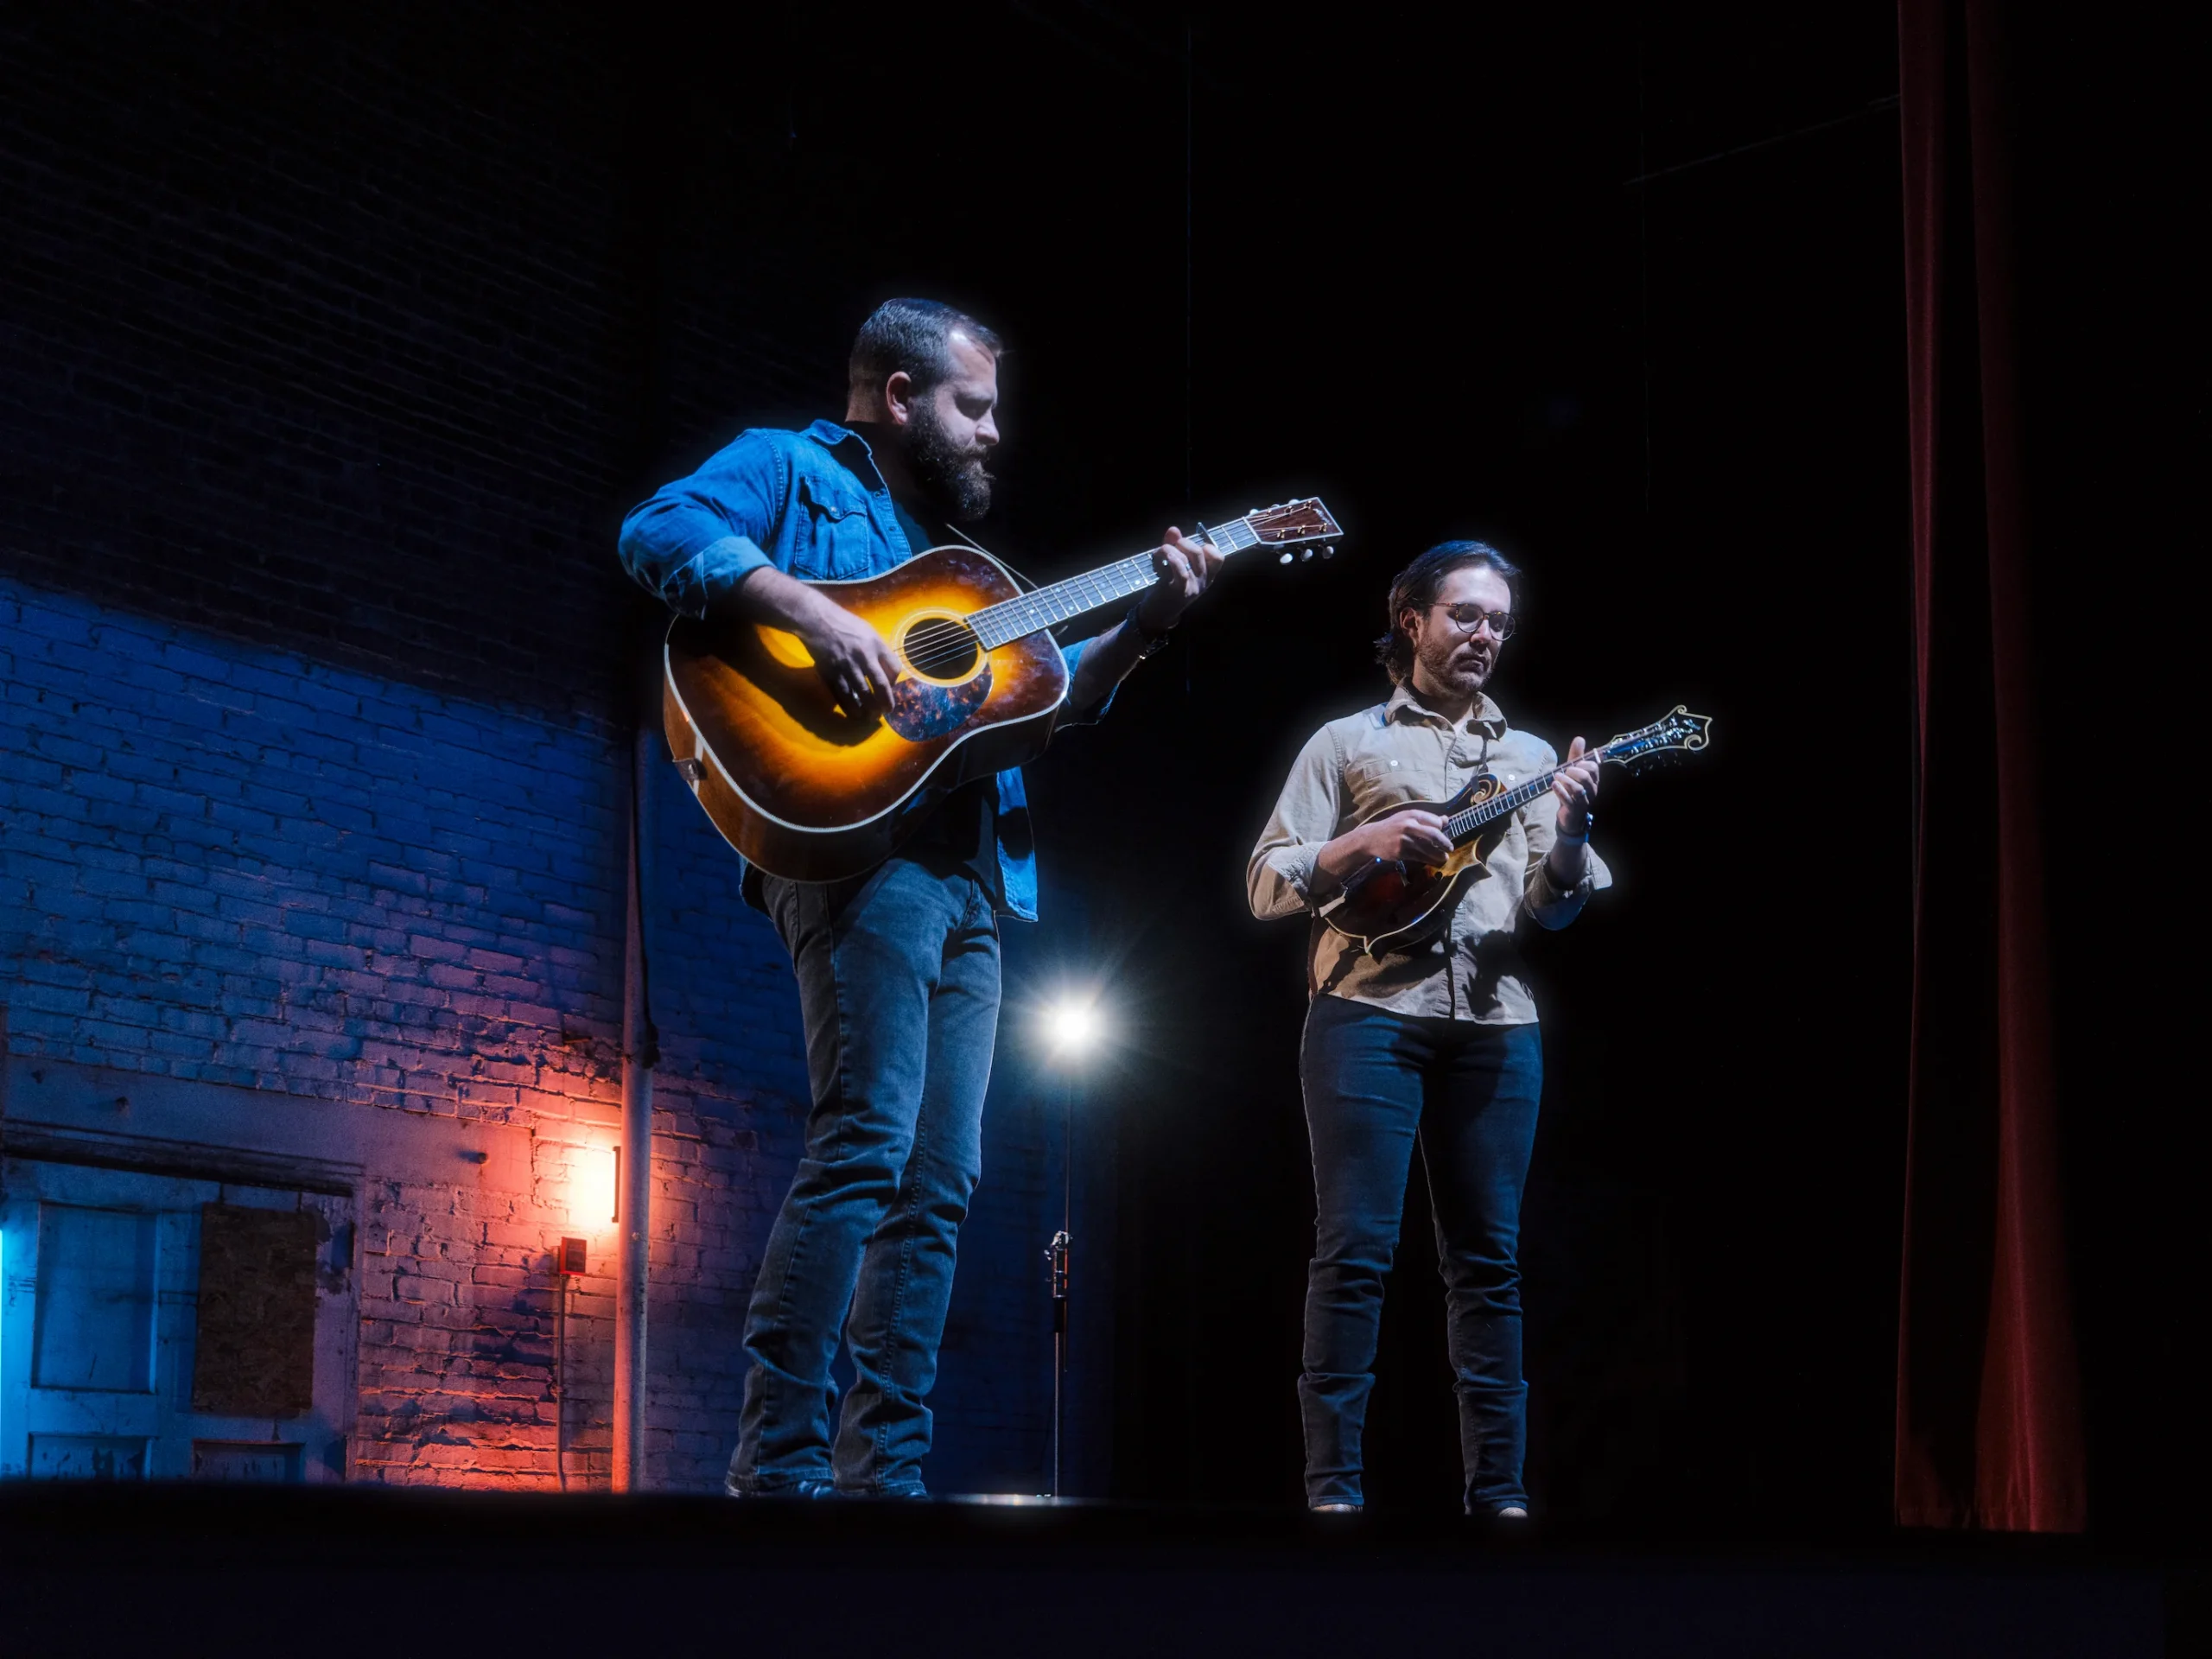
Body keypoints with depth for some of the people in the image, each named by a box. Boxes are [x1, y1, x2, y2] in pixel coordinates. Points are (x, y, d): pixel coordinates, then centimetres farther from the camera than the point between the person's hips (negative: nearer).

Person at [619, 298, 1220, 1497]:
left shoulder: (952, 554, 30)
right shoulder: (791, 471, 7)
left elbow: (1055, 694, 26)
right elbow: (657, 531, -12)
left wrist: (1143, 624, 11)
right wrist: (812, 612, -23)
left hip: (970, 877, 9)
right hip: (859, 844, -8)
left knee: (939, 1181, 4)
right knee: (867, 1142, -20)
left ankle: (884, 1473, 6)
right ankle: (780, 1464, -19)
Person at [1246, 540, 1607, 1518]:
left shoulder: (1529, 758, 18)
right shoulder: (1348, 741, 10)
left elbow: (1552, 907, 9)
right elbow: (1268, 885, 4)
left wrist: (1569, 829, -10)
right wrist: (1366, 842, -11)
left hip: (1494, 1021, 3)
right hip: (1372, 1008, -3)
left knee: (1488, 1256, 3)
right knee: (1356, 1248, -8)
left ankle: (1497, 1490, 5)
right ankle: (1332, 1484, -5)